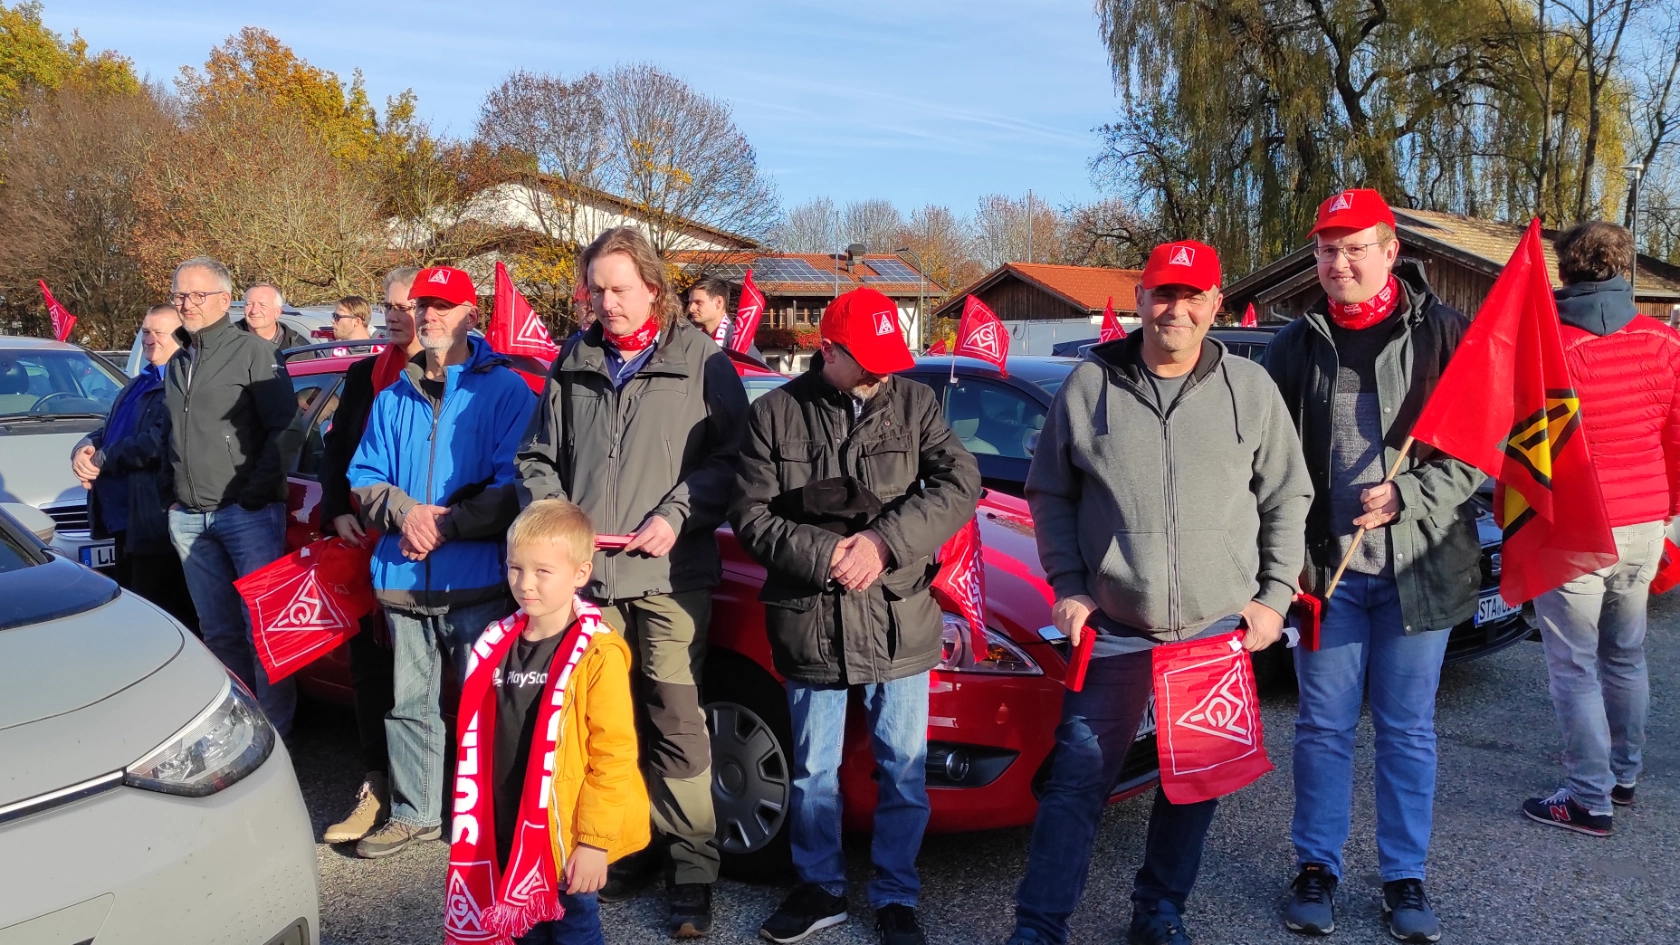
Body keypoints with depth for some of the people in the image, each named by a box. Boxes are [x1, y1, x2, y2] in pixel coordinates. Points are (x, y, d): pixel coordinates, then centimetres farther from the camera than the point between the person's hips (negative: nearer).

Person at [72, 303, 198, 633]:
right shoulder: (140, 383, 19)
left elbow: (159, 443, -24)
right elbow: (110, 431, 22)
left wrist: (101, 459, -14)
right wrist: (86, 447, -1)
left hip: (156, 523, -11)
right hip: (123, 520, 11)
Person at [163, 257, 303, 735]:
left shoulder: (253, 352, -4)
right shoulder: (176, 365, 17)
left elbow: (288, 430, -9)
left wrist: (255, 492, -12)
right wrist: (173, 497, 15)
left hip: (248, 514, -6)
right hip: (189, 519, 7)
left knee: (263, 628, -3)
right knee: (219, 632, 11)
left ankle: (274, 729, 5)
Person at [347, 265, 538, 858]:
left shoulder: (504, 390, -3)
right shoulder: (393, 399, 14)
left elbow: (515, 486, -9)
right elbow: (364, 479, 13)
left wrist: (448, 525, -16)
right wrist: (403, 511, -8)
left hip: (478, 581, -5)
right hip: (403, 581, 5)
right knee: (409, 703, 12)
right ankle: (414, 812, 26)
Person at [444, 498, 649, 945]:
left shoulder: (597, 653, -18)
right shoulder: (496, 646, 2)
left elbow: (614, 754, -17)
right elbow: (479, 743, 10)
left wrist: (595, 840, -16)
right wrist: (476, 823, 10)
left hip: (567, 839, -6)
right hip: (509, 834, 6)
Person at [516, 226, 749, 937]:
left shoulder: (702, 363, 1)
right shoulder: (571, 366, 13)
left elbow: (730, 457, -2)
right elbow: (538, 457, 19)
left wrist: (677, 515, -12)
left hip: (670, 575, -4)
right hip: (587, 573, 4)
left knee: (677, 723, -4)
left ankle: (692, 864, 7)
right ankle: (630, 845, 24)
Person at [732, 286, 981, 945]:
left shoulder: (915, 403, 0)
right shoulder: (775, 414, -1)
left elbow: (960, 482, -8)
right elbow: (750, 514, -3)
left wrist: (885, 539, -18)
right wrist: (823, 556, -16)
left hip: (901, 625, 0)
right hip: (811, 626, 0)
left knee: (904, 773, 10)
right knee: (813, 774, 15)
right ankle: (821, 889, 34)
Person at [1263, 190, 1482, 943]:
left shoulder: (1445, 336, -1)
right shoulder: (1296, 345, 5)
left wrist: (1409, 498, -16)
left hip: (1417, 569, -1)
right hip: (1326, 568, 1)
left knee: (1408, 729, 9)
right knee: (1323, 726, 9)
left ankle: (1405, 878, 23)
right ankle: (1316, 868, 23)